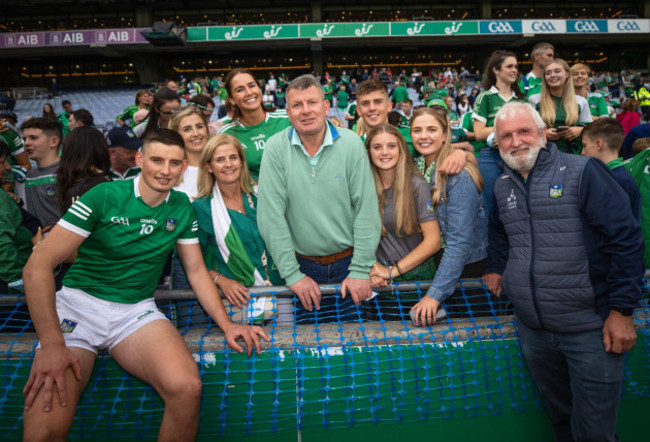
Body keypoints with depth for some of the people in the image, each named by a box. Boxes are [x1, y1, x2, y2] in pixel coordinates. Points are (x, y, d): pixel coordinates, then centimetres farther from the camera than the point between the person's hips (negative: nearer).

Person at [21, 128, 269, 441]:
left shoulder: (182, 208, 4)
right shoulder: (103, 196, -9)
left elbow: (196, 270, 11)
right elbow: (38, 266, -11)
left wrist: (226, 325, 0)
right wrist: (52, 344, -19)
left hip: (137, 310, 3)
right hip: (79, 302, -2)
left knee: (187, 388, -26)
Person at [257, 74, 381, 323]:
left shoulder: (351, 143, -8)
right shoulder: (276, 147, -8)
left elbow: (366, 208, -9)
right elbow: (271, 215, -10)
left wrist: (361, 270, -12)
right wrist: (292, 274, -11)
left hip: (347, 262, 0)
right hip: (302, 266, 0)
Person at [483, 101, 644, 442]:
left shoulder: (583, 172, -10)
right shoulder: (502, 186, 7)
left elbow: (625, 239, -13)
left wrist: (622, 311, -15)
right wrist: (495, 267, 14)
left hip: (590, 329, -5)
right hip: (532, 330, 5)